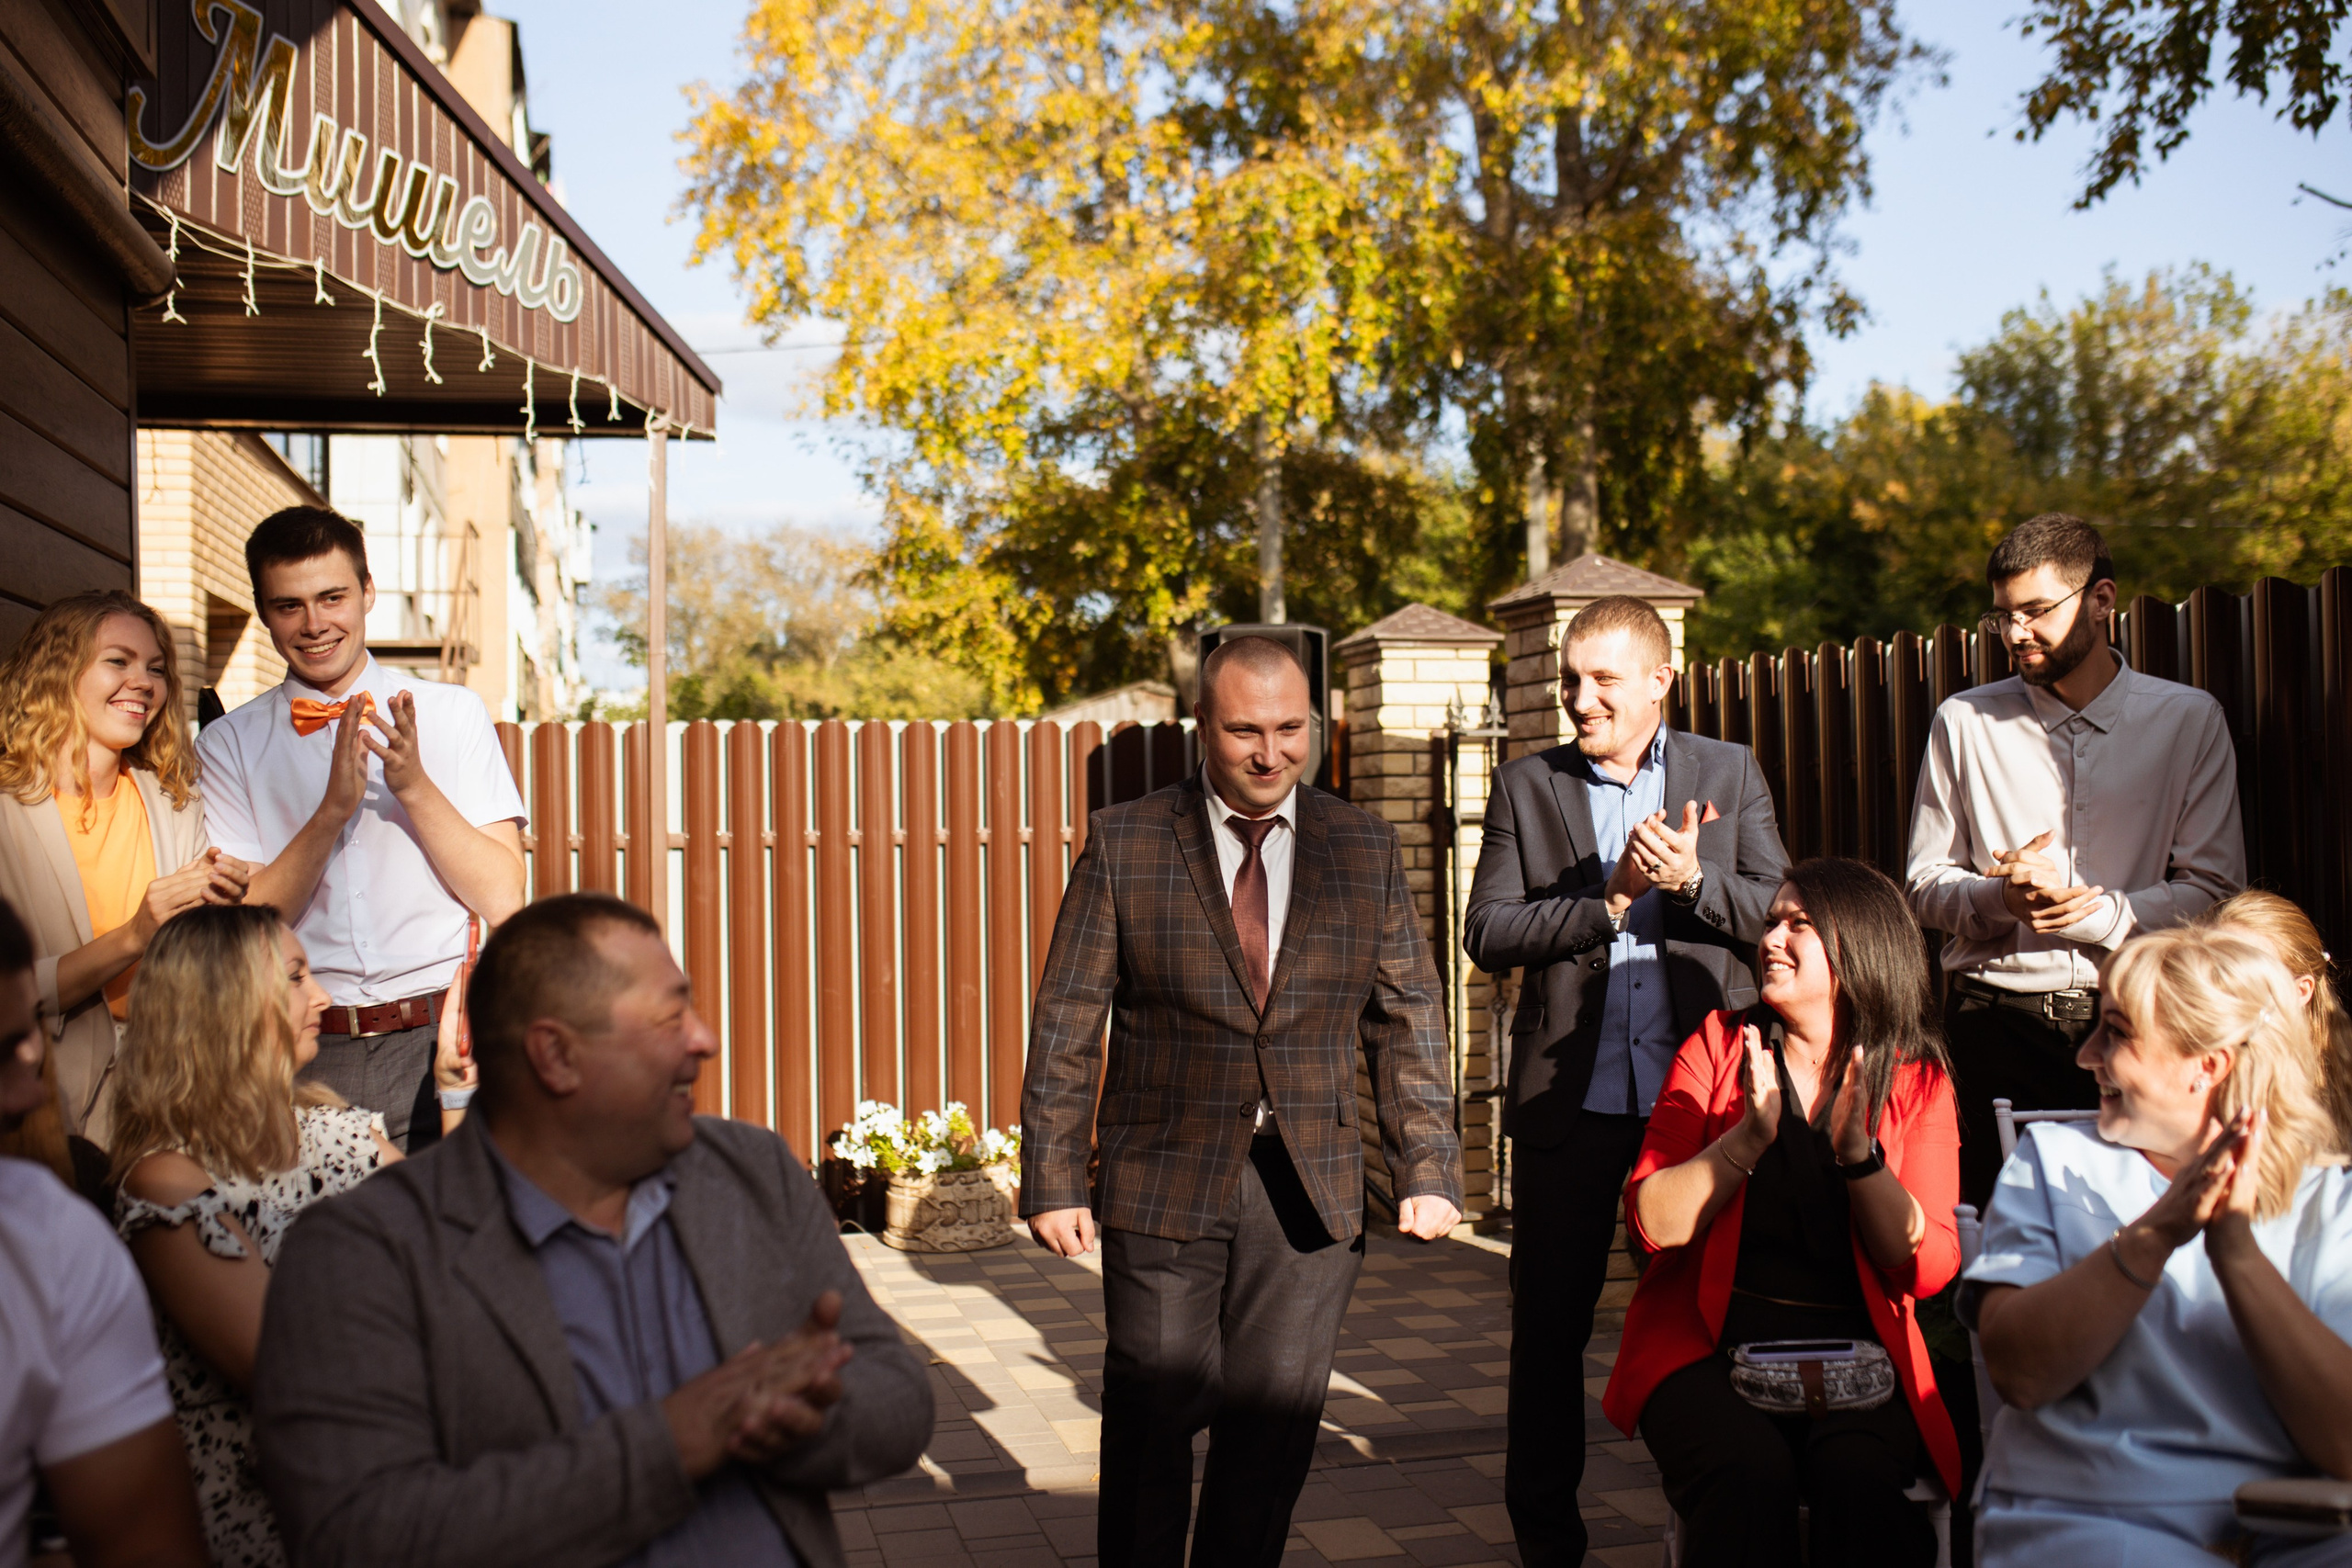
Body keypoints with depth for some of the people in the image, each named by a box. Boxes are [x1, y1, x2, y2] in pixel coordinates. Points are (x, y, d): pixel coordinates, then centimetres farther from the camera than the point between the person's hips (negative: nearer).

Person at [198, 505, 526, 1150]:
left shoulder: (454, 713, 6)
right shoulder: (231, 743, 7)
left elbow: (504, 901, 0)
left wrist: (414, 786, -11)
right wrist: (333, 810, -13)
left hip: (441, 1047, 0)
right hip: (305, 1054, 0)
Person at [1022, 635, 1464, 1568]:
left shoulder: (1367, 850, 6)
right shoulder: (1124, 845, -1)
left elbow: (1409, 1024, 7)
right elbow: (1066, 1026, -1)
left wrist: (1429, 1170, -1)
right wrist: (1053, 1178, -7)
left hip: (1310, 1189, 2)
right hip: (1163, 1182, -2)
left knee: (1276, 1423, 7)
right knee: (1153, 1417, 4)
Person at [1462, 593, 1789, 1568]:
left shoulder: (1730, 775, 7)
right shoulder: (1526, 787, 6)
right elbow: (1487, 935, -3)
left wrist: (1692, 879, -16)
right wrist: (1607, 899, -13)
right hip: (1569, 1095, 0)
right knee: (1549, 1324, 7)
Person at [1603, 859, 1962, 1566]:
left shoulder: (1917, 1082, 7)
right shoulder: (1720, 1044, 7)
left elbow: (1929, 1269, -3)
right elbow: (1652, 1223, -3)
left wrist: (1859, 1155, -16)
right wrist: (1748, 1138, -16)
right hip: (1708, 1348, 0)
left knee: (1858, 1478, -32)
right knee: (1748, 1474, -31)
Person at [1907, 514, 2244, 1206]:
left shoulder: (2189, 721, 5)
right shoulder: (1964, 722, 7)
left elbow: (2215, 889, 2)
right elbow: (1925, 886, 9)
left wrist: (2098, 913, -12)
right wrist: (2001, 896, -11)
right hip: (1994, 1022, 0)